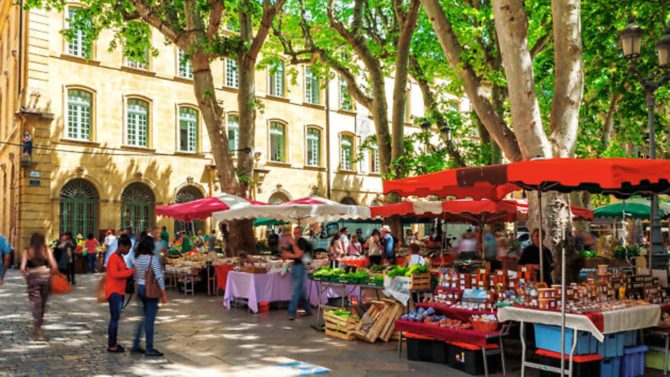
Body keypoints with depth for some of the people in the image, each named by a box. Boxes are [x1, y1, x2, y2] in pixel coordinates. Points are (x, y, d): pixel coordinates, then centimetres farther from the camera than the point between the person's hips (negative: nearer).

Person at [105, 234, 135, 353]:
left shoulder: (120, 257, 15)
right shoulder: (113, 257, -14)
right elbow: (115, 274, -24)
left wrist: (130, 271, 3)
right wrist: (131, 271, -22)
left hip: (120, 292, 9)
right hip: (114, 292, -9)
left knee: (115, 319, 12)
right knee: (115, 319, -8)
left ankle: (112, 343, 18)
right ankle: (111, 346, -4)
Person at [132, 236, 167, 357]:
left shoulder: (137, 259, 6)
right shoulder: (153, 258, -15)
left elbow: (135, 277, 12)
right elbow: (159, 277, -17)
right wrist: (164, 294, -13)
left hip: (140, 288, 7)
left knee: (145, 318, 19)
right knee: (150, 320, 0)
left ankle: (135, 346, 21)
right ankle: (149, 349, 7)